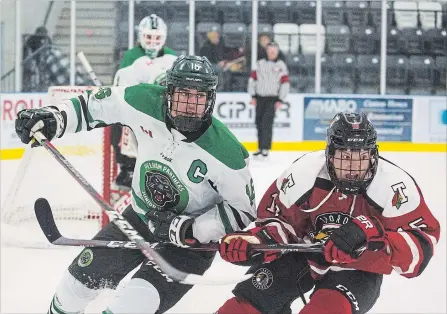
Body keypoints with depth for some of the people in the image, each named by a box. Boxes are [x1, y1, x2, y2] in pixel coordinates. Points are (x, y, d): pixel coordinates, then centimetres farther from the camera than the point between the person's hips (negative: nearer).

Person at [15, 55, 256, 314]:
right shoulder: (146, 103, -21)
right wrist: (53, 118, -19)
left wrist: (186, 229, -27)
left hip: (192, 239, -4)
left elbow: (242, 211, -19)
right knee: (83, 275, 13)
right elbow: (96, 105, -4)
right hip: (141, 216, 5)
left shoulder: (227, 153, -30)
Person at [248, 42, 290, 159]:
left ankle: (265, 149, -14)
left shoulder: (281, 65, 0)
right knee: (259, 122, 7)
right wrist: (253, 96, 5)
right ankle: (260, 148, 17)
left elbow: (285, 83, -3)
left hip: (272, 99, -4)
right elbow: (252, 78, 11)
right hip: (260, 97, 4)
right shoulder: (260, 64, 9)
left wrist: (280, 100, -7)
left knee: (267, 123, -14)